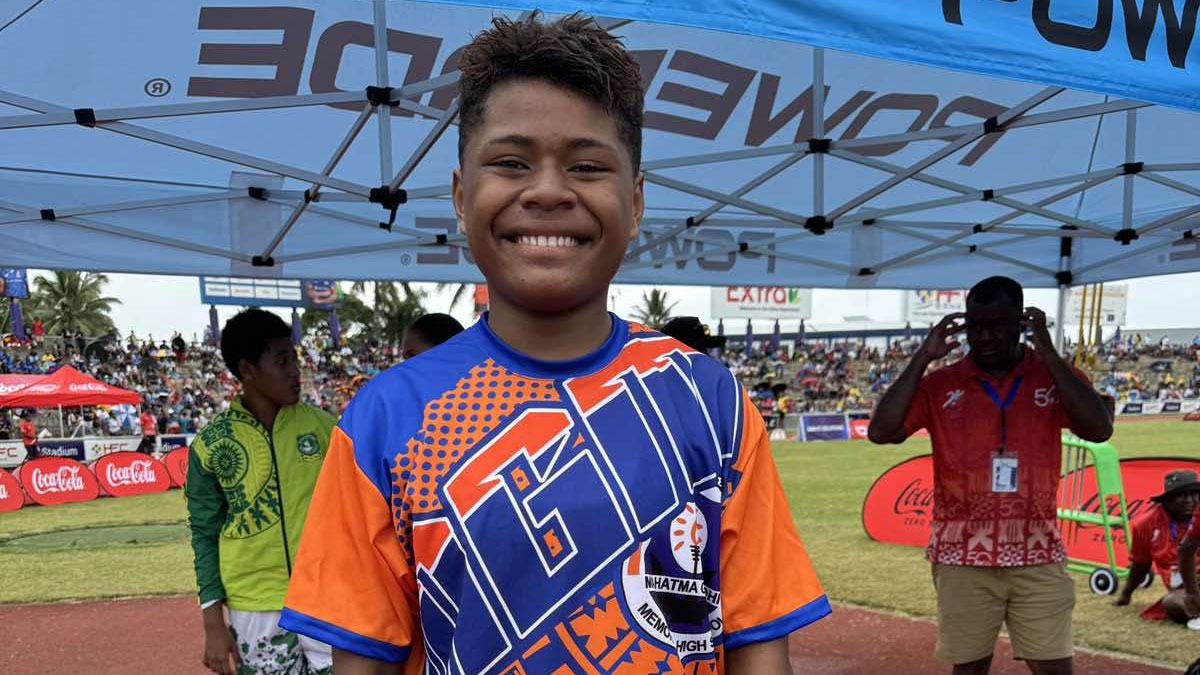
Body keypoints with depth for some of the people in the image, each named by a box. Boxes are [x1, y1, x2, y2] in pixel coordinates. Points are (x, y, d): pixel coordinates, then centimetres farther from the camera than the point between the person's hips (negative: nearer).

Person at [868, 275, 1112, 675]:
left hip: (1037, 555, 0)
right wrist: (923, 357, -11)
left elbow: (1099, 429, -13)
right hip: (962, 555, 0)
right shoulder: (940, 384, 1)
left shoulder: (1055, 377, 3)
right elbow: (881, 432, -10)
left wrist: (1048, 354, -14)